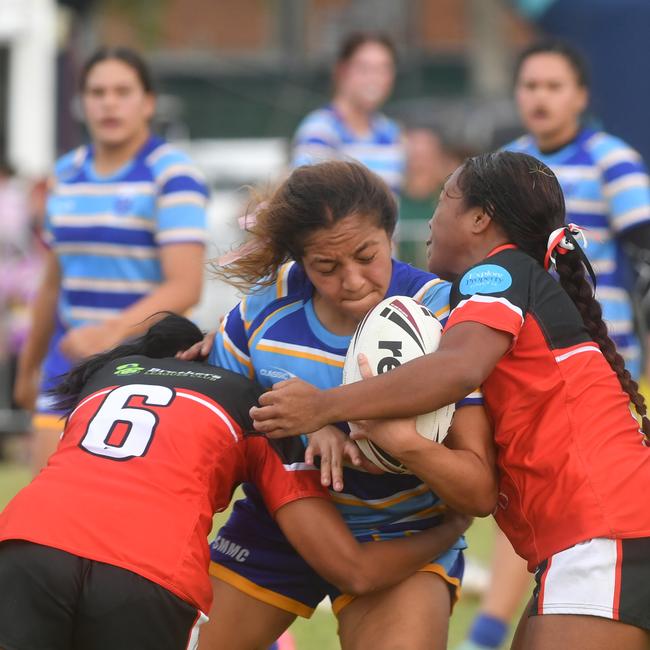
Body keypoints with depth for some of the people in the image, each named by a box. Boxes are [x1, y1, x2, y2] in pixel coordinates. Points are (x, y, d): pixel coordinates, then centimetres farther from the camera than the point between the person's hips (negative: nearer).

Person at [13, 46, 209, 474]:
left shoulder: (173, 175, -10)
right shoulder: (67, 173, 11)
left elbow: (185, 287, -20)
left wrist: (111, 332, -35)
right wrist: (29, 365, 25)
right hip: (69, 365, 6)